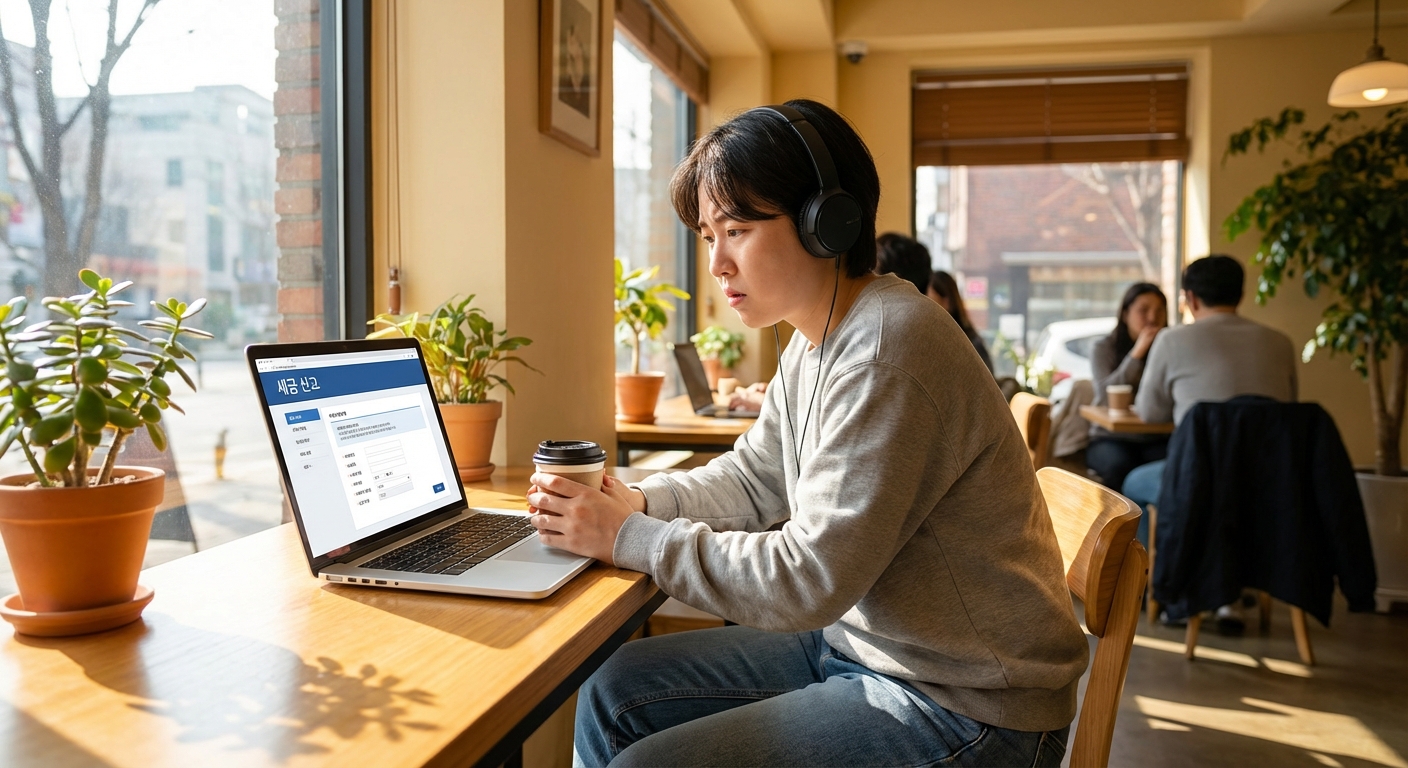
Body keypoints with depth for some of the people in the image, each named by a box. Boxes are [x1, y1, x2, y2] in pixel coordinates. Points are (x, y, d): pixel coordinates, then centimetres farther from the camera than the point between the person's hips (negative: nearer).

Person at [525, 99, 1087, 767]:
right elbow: (751, 481, 13)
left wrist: (629, 538, -17)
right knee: (615, 693, 7)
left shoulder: (886, 352, -26)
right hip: (858, 641, 9)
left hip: (960, 706, -9)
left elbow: (810, 578, -26)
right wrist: (636, 502, -5)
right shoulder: (815, 341, 5)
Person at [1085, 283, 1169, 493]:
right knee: (1120, 465, -34)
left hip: (1157, 440, 2)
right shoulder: (1103, 349, 0)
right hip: (1112, 438, -1)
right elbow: (1106, 394, -16)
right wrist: (1138, 352, -19)